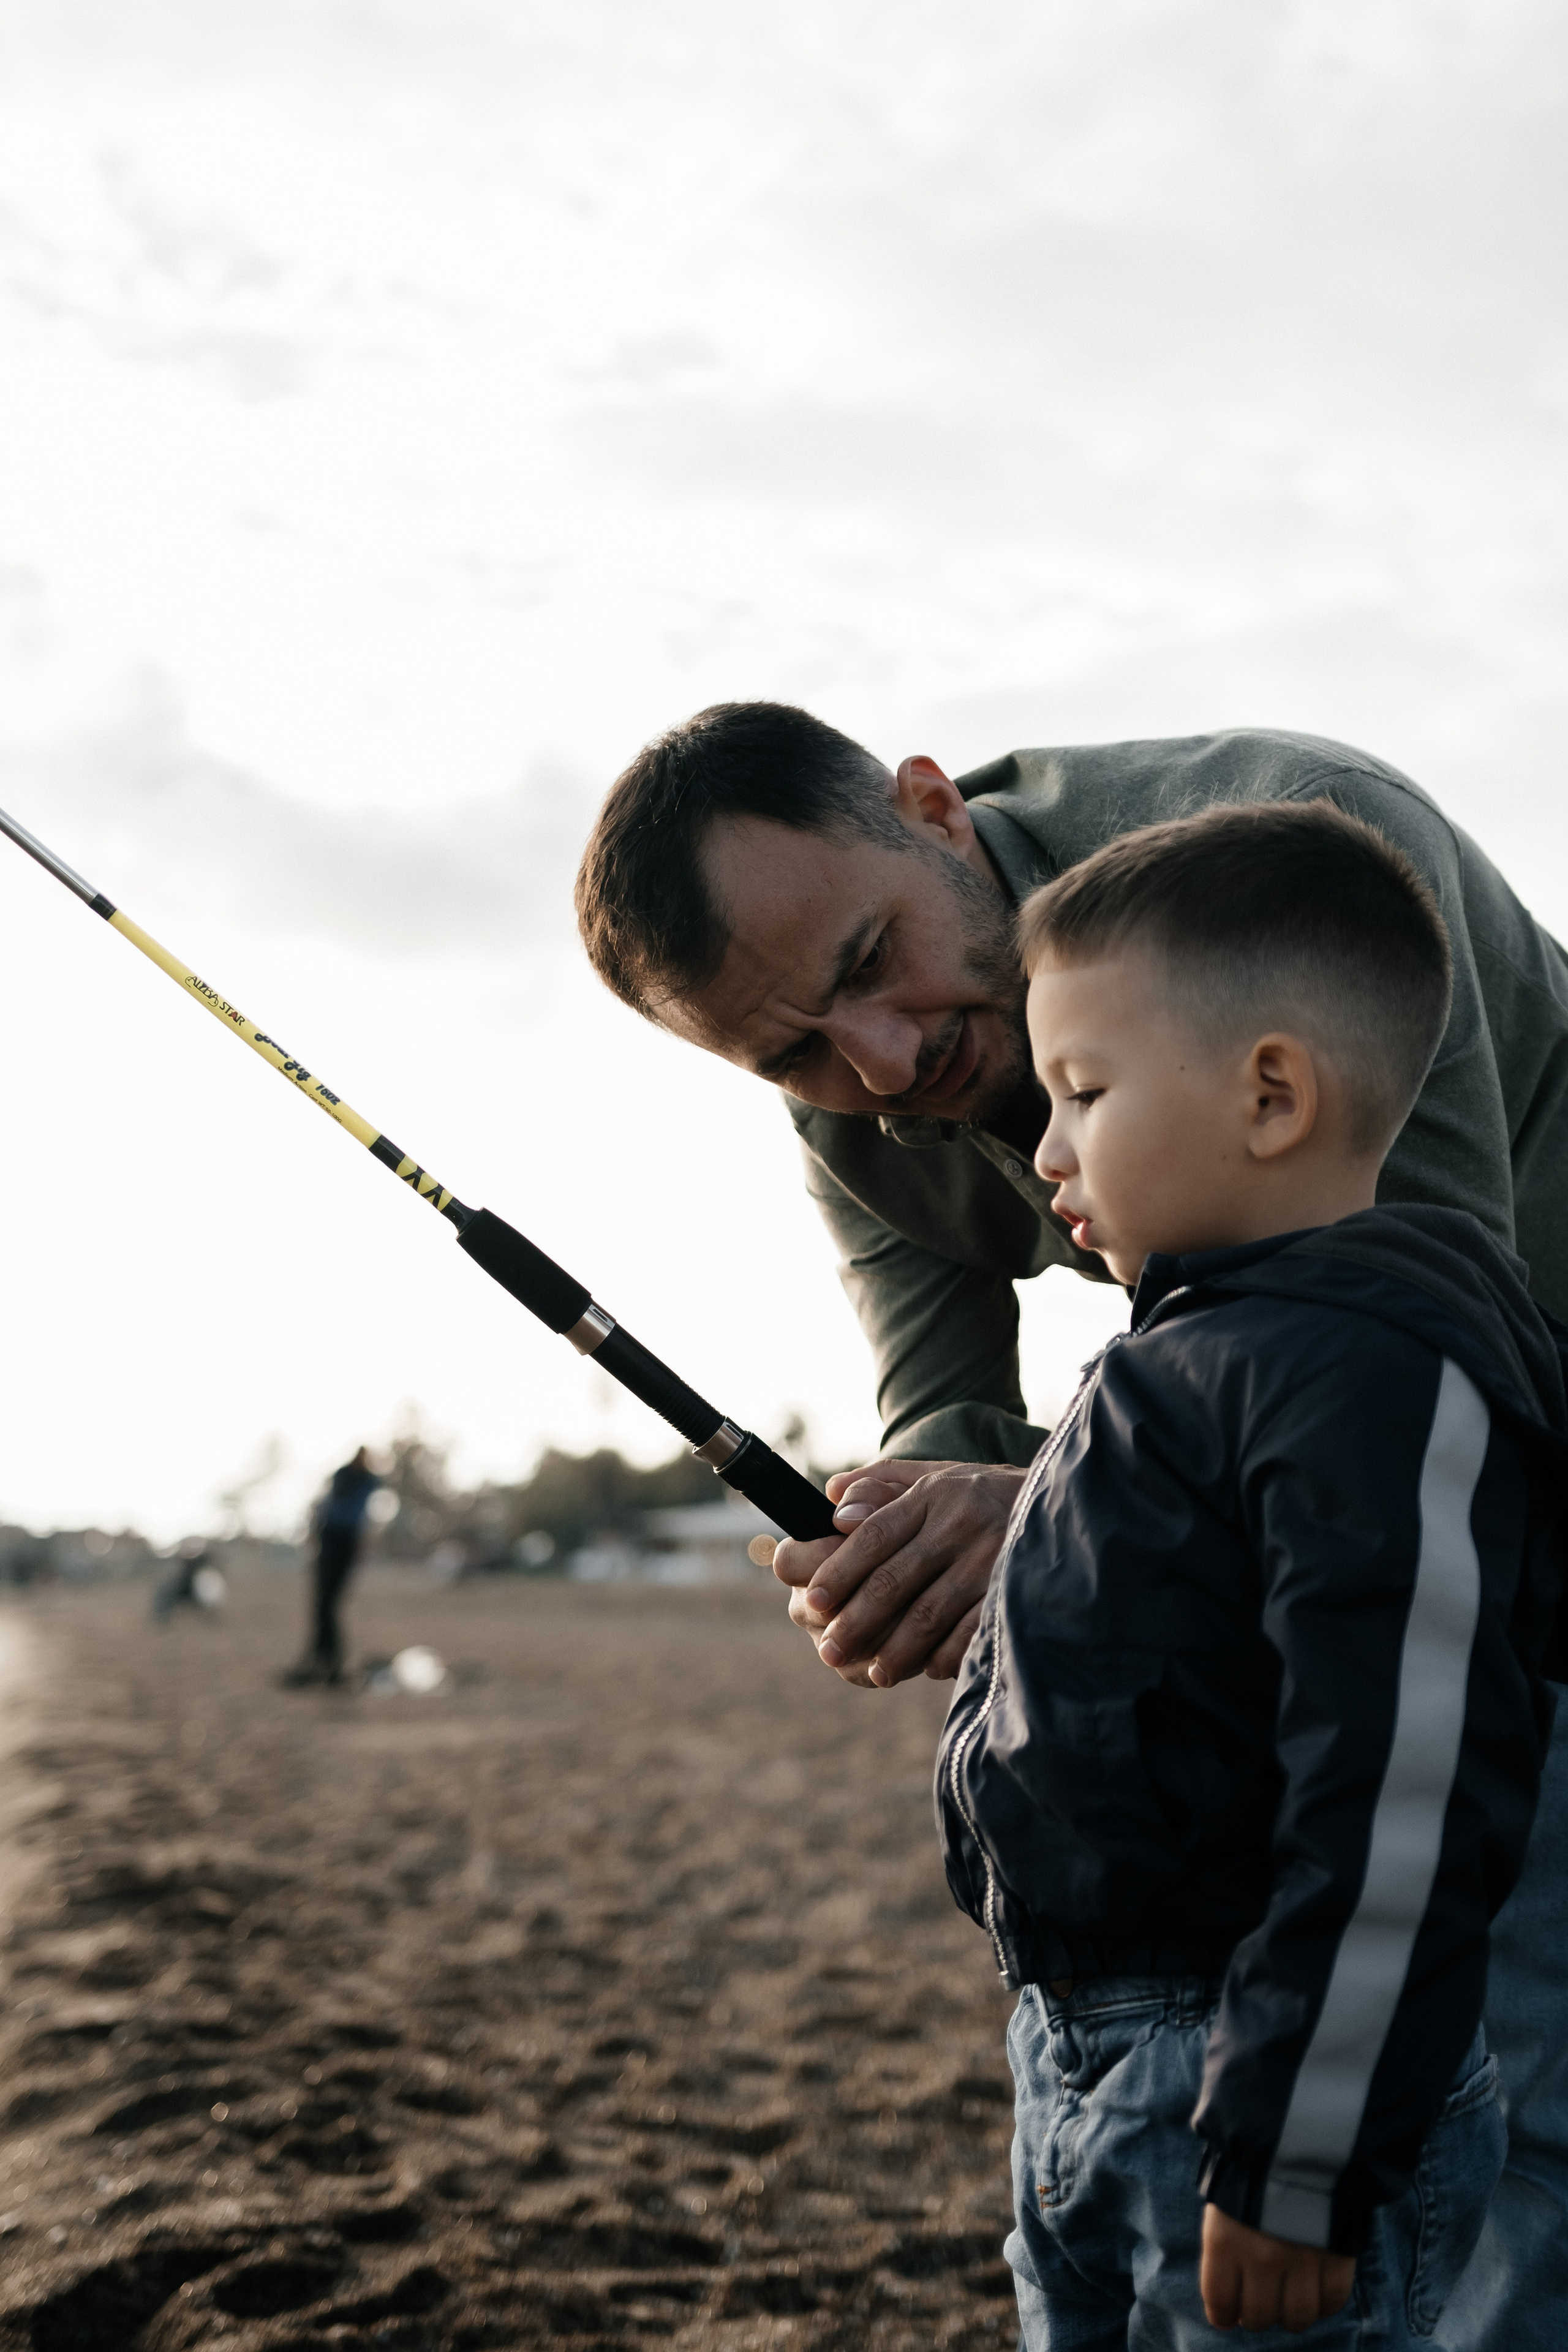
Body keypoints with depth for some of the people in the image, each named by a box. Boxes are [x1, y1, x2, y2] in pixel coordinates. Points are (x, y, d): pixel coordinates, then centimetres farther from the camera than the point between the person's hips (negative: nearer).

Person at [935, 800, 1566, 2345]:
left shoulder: (1385, 1373, -20)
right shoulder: (1197, 1358, 12)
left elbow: (1407, 1797, -25)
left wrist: (1295, 2166, -23)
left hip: (1272, 2088, -10)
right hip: (1083, 2071, 10)